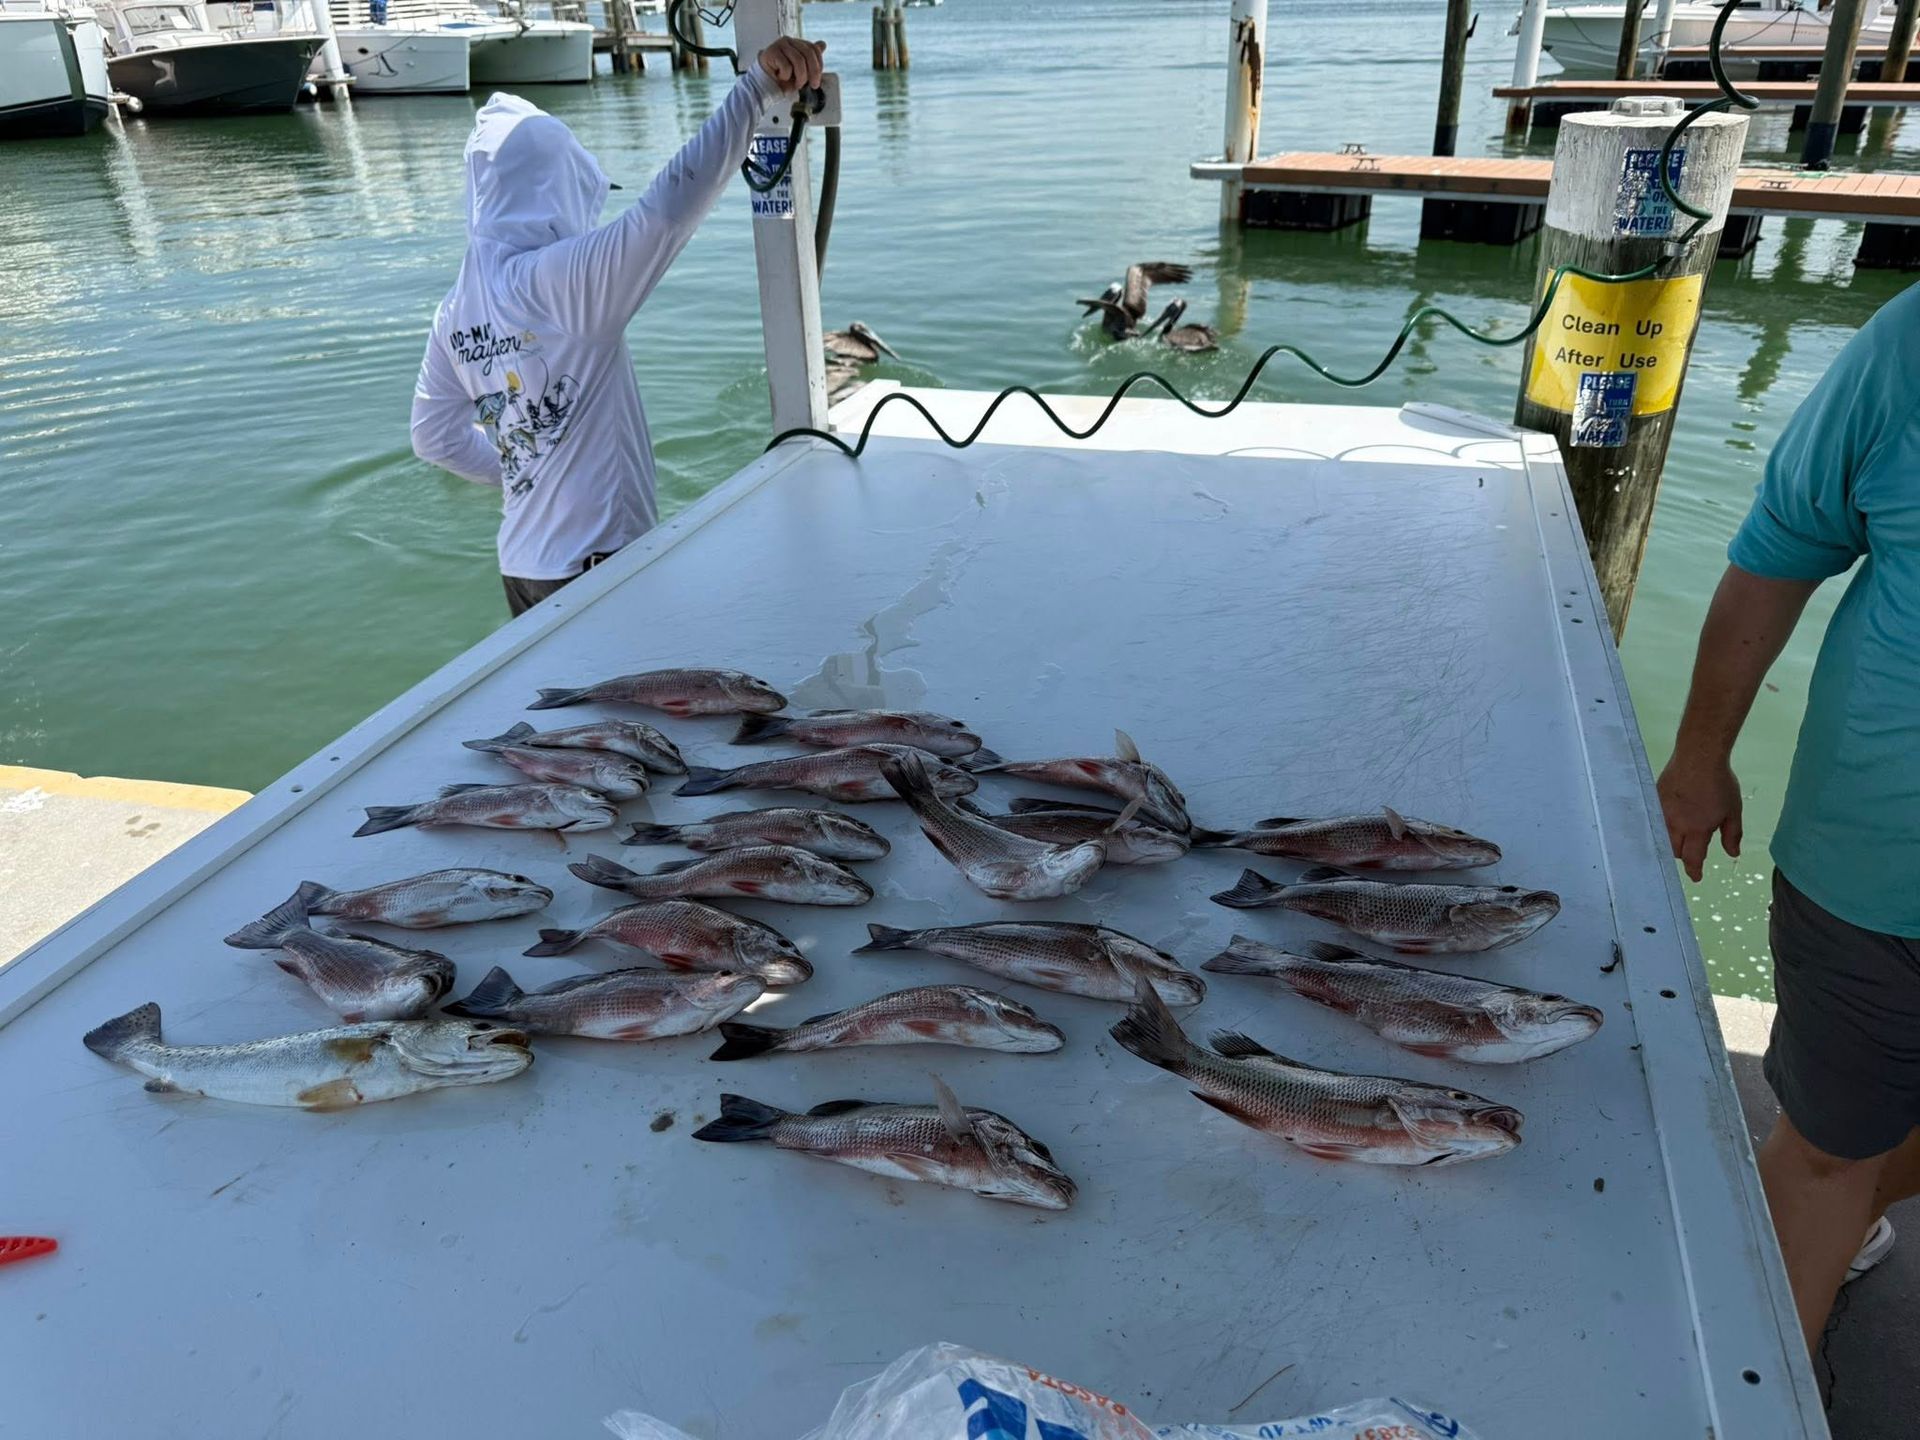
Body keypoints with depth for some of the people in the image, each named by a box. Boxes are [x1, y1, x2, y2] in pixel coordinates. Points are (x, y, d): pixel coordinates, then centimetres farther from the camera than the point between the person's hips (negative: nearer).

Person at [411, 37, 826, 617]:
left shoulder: (457, 310, 6)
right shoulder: (561, 278, -17)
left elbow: (436, 437, 15)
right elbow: (667, 208, -30)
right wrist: (758, 85, -28)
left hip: (521, 566, 8)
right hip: (597, 565, -8)